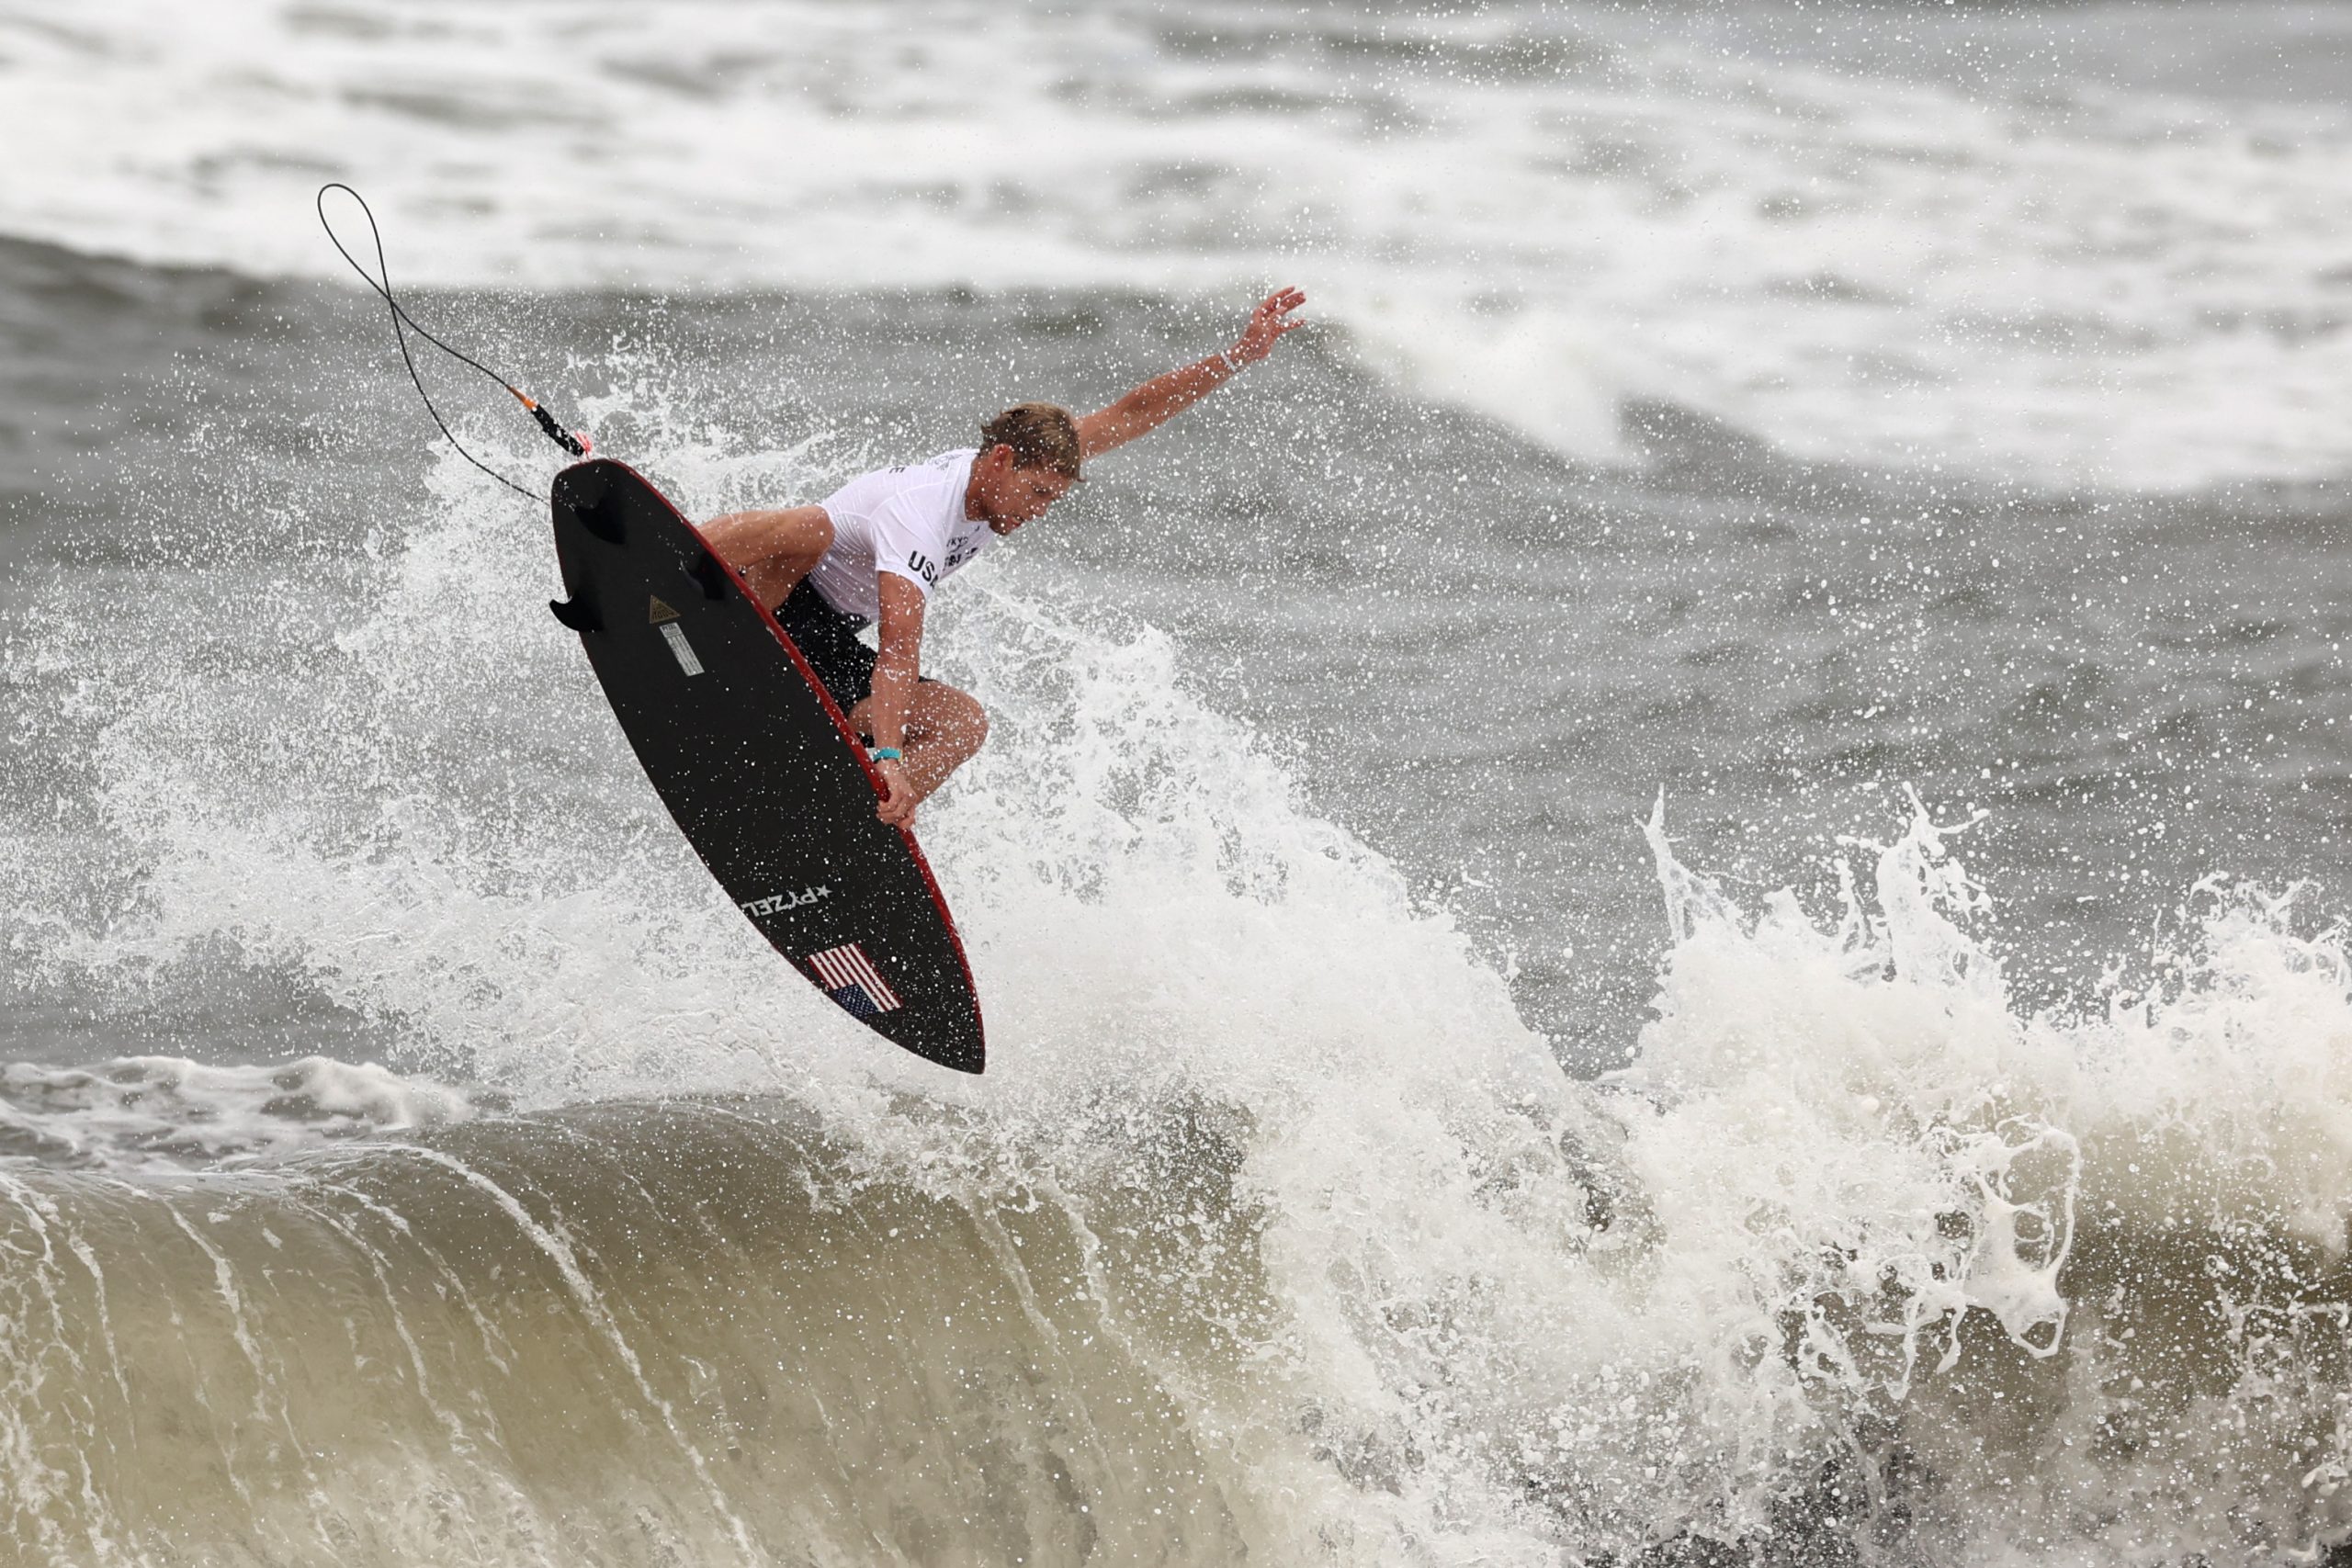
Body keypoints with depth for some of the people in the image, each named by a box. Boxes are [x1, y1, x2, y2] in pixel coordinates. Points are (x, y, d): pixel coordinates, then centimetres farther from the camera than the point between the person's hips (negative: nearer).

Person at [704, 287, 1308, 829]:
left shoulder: (1015, 468, -1)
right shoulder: (919, 511, -29)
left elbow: (1133, 413, 4)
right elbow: (899, 646, -40)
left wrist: (1240, 356, -3)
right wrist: (888, 756, -51)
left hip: (825, 644, 9)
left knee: (962, 723, -13)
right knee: (809, 529, -42)